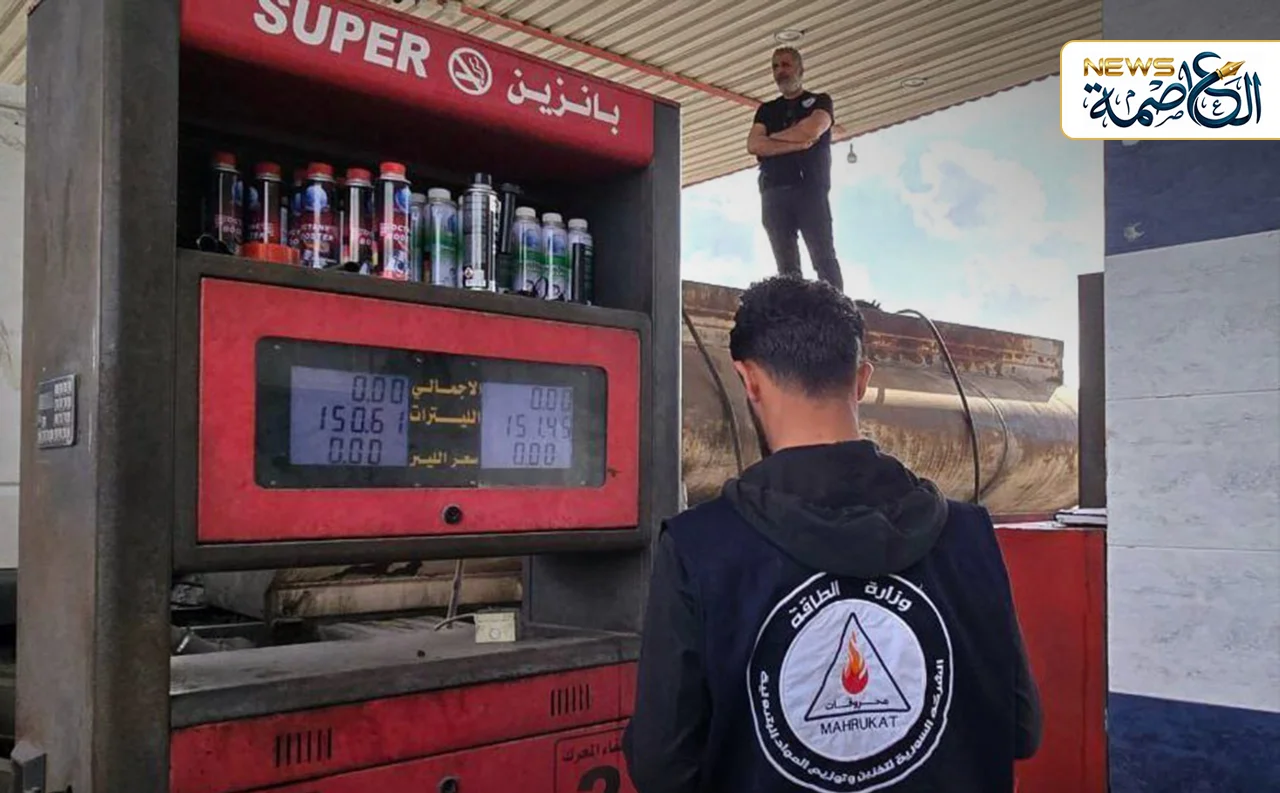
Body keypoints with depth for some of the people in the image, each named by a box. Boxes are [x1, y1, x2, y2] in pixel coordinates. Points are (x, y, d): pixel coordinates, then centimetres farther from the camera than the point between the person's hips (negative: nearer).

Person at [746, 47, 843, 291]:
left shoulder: (820, 101, 14)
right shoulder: (766, 110, 23)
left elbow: (810, 131, -7)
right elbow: (754, 145, 4)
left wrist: (773, 137, 6)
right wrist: (796, 144, -5)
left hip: (810, 189, -3)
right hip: (774, 192, 3)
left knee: (824, 259, -11)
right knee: (786, 265, -5)